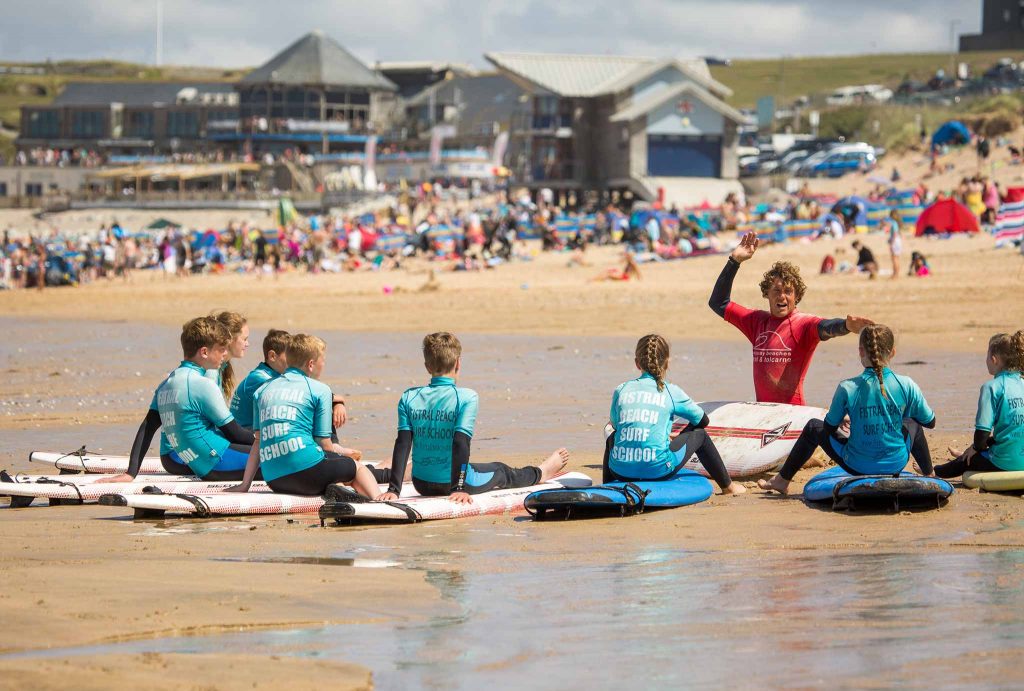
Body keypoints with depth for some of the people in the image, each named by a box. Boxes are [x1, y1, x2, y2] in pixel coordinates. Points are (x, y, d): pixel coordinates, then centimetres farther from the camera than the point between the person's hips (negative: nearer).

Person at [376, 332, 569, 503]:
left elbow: (402, 444, -9)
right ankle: (540, 473, 59)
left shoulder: (409, 398, -6)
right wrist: (459, 488, -23)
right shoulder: (466, 397, -17)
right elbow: (461, 442, -24)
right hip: (451, 484, -4)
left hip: (422, 484, 4)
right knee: (500, 472, 29)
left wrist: (394, 489, -13)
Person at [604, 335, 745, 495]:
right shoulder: (672, 392, 3)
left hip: (620, 472, 3)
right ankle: (727, 485, 33)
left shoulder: (621, 391, 7)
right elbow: (703, 420, 19)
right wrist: (679, 439, 38)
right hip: (658, 470, -3)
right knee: (699, 434, 23)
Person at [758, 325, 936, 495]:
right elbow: (930, 422, 1)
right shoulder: (907, 385, -14)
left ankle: (782, 481, 36)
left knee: (814, 428, 24)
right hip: (896, 464, 1)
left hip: (858, 467, -1)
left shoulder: (847, 388, -17)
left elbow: (829, 428, -4)